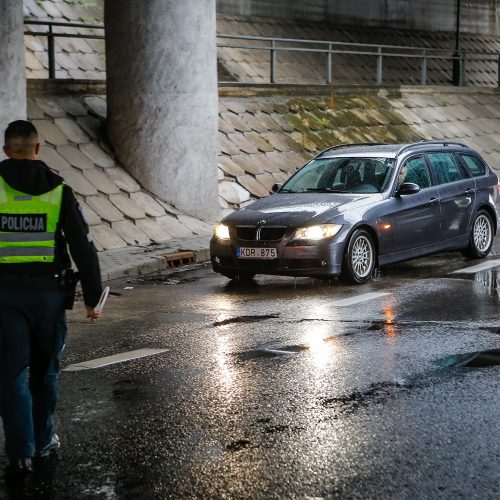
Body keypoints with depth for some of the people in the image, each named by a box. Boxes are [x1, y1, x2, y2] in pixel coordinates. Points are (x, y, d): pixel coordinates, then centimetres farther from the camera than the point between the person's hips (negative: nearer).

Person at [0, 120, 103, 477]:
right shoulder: (58, 191, -1)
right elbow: (84, 248, -1)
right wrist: (92, 296, 5)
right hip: (49, 291, 1)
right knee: (44, 368, 17)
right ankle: (43, 441, 28)